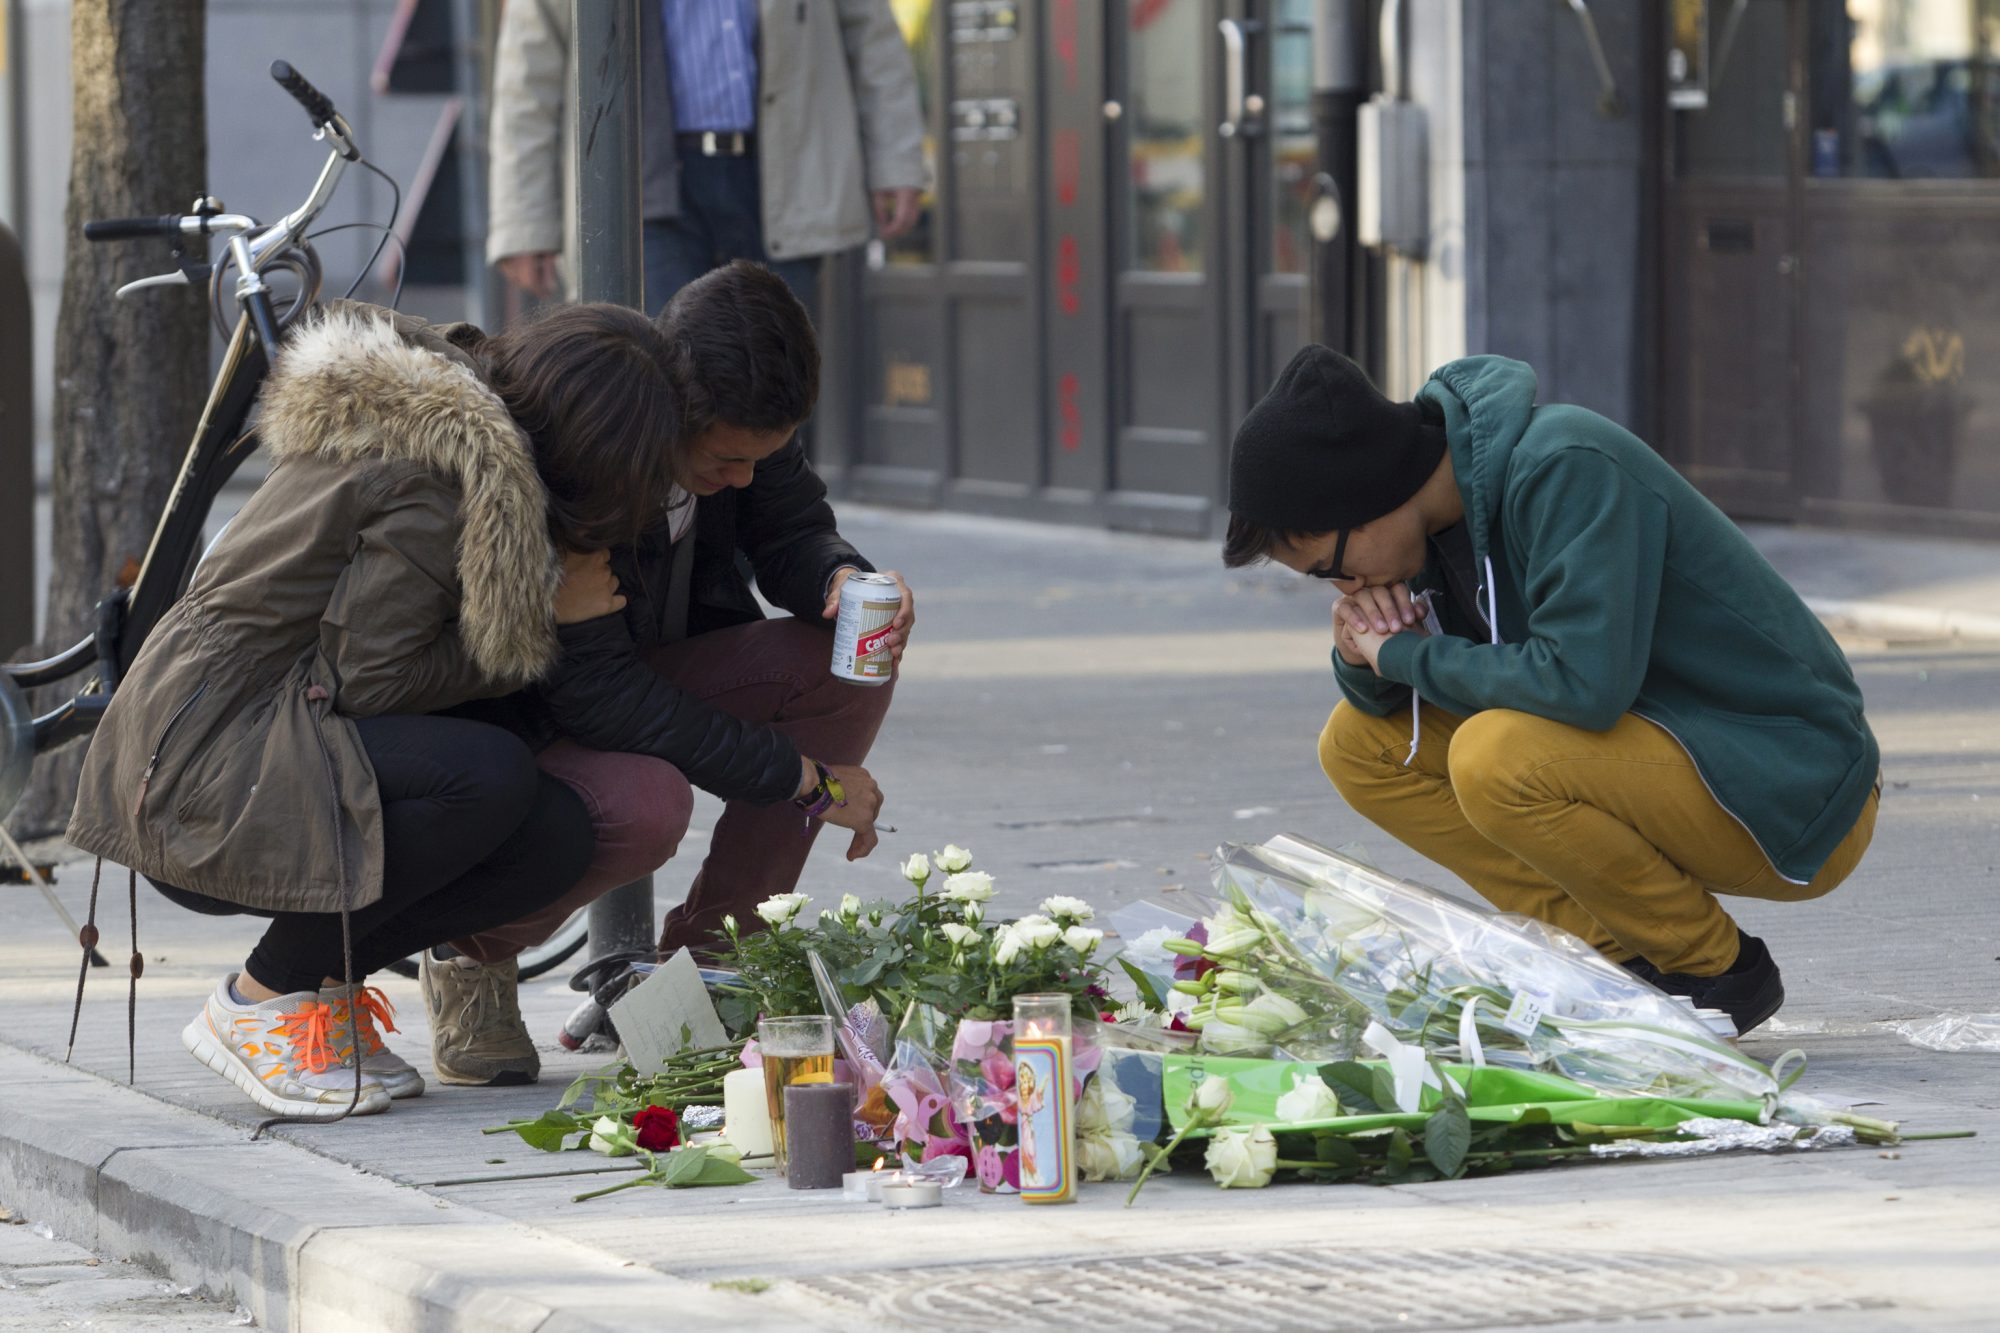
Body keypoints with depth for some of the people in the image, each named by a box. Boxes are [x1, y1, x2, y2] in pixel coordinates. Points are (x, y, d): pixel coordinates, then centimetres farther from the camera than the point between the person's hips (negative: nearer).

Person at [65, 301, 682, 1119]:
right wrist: (540, 618, -10)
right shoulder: (443, 477, -19)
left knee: (557, 839, -5)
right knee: (490, 779, -30)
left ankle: (322, 986, 8)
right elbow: (368, 678, -19)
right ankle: (256, 1005, -13)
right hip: (199, 778, -10)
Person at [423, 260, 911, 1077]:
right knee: (645, 803, -37)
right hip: (522, 717, -7)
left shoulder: (739, 417, -12)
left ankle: (708, 952, -1)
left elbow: (791, 533, 6)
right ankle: (471, 958, -6)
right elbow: (590, 687, -34)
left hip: (646, 677, 7)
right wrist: (805, 777, -30)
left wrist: (845, 579, -22)